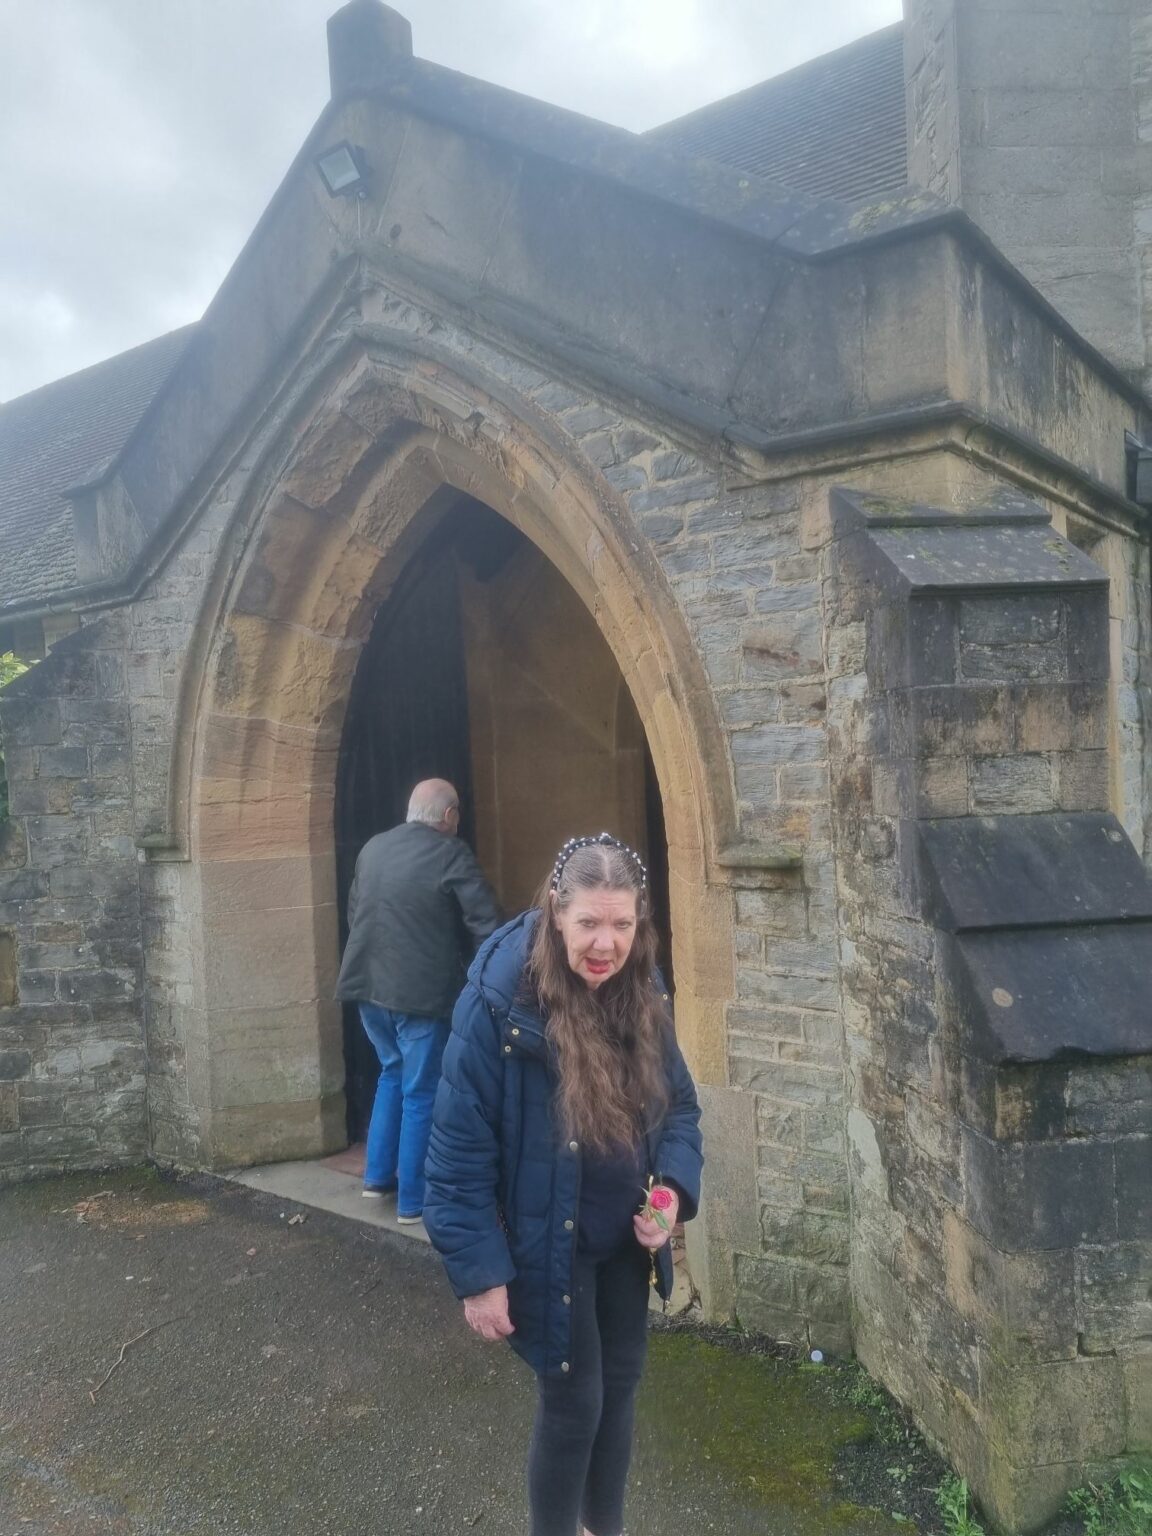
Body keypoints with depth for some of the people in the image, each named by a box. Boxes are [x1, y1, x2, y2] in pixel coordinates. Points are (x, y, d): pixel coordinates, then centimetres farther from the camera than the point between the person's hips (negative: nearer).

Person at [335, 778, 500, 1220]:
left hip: (368, 984, 7)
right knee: (421, 1093, 6)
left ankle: (378, 1176, 31)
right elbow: (487, 923, -15)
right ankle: (413, 1200, 15)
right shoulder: (450, 853, -12)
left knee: (393, 1072, 26)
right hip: (420, 991, -7)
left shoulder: (372, 847, 8)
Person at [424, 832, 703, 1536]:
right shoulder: (498, 1001, -26)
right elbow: (461, 1146, -19)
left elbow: (679, 1103, 4)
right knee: (573, 1404, 8)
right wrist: (479, 1271, -16)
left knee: (620, 1388, 21)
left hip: (623, 1240, 6)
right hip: (549, 1245, -5)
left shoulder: (643, 992, -8)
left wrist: (675, 1186, -13)